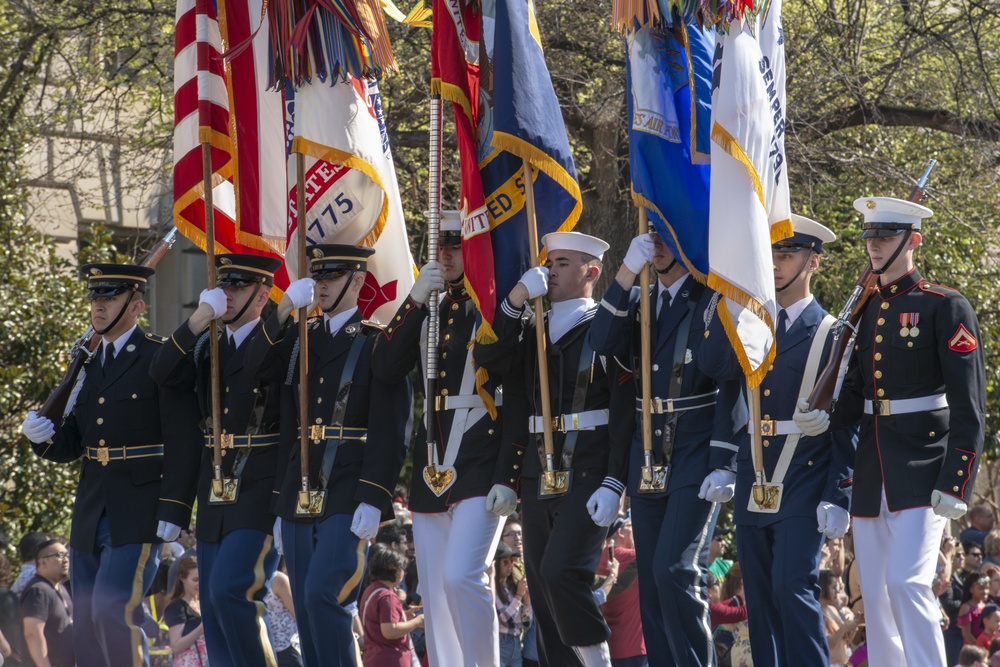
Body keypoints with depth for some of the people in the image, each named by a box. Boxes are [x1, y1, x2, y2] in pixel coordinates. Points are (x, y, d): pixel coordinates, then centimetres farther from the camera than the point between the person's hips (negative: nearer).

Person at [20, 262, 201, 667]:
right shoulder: (90, 366, 16)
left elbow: (183, 442, -12)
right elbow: (71, 445, 18)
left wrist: (173, 512, -18)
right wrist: (43, 436, -4)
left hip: (139, 512, -8)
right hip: (91, 513, 8)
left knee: (114, 610, -18)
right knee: (86, 622, 6)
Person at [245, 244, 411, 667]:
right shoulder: (299, 339, 17)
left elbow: (390, 431, -9)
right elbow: (256, 367, -2)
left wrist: (373, 501, -18)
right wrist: (284, 310, -12)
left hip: (348, 499, -6)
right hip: (300, 498, 6)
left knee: (323, 594, -19)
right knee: (306, 611, 5)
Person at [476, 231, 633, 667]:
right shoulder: (532, 331, 17)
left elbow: (626, 413, -9)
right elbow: (487, 358, 0)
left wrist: (613, 484, -17)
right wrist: (514, 301, -10)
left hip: (587, 477, -7)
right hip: (538, 479, 7)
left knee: (560, 571, -20)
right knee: (542, 591, 4)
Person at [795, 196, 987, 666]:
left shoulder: (945, 308, -6)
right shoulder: (862, 312, 14)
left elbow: (969, 407, -10)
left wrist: (955, 483, -17)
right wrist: (823, 419, -6)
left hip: (921, 474, -7)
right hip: (871, 476, 7)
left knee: (908, 583, -17)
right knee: (875, 595, 7)